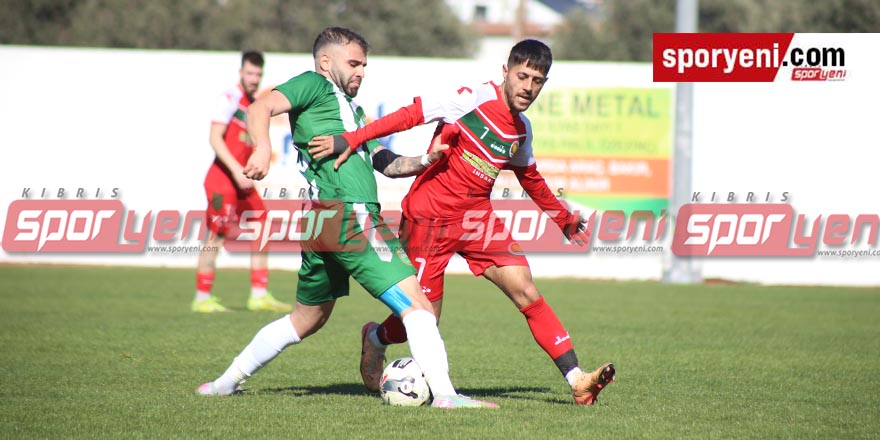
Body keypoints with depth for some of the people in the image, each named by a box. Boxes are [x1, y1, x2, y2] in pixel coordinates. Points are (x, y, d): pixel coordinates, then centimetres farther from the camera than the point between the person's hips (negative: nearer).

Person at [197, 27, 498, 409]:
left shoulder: (352, 108, 30)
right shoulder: (314, 85, 3)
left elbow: (385, 163, 24)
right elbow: (261, 108, -13)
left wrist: (425, 160, 6)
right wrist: (263, 147, -32)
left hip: (325, 221, 10)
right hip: (347, 213, -10)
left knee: (309, 317, 24)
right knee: (415, 302, -15)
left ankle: (228, 380, 30)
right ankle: (444, 393, -23)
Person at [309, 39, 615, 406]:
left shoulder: (521, 131, 8)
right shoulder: (475, 99, -15)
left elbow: (531, 180, 27)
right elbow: (411, 115, -19)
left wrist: (566, 220, 36)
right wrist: (351, 140, -27)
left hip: (477, 217, 6)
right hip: (430, 217, -6)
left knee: (525, 291, -11)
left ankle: (577, 381, -14)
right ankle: (375, 339, 33)